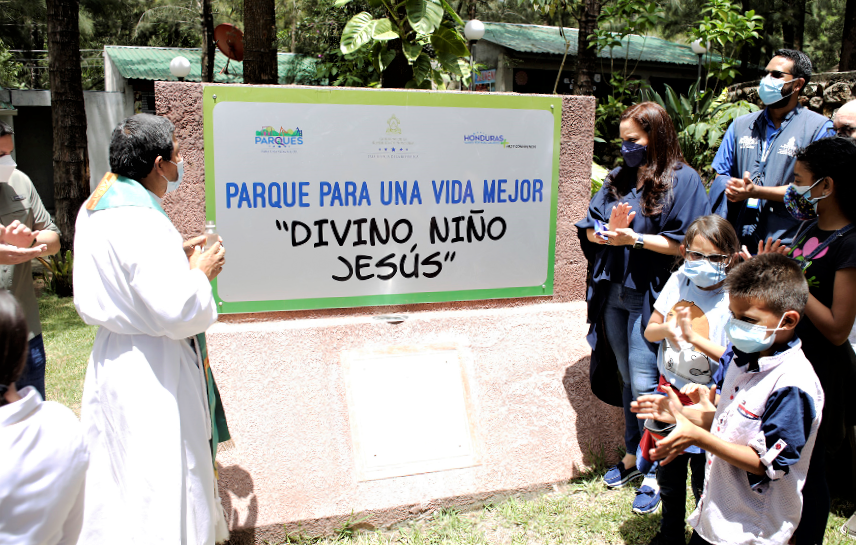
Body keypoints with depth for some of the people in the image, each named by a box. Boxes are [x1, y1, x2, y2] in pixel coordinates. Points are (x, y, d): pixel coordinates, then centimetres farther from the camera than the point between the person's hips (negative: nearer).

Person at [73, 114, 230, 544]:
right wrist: (200, 271, -8)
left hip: (112, 356, 10)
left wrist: (179, 259, 11)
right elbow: (179, 312, -26)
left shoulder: (95, 209, 6)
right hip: (152, 369, -10)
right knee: (161, 476, 3)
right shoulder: (141, 222, -24)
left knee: (119, 472, 21)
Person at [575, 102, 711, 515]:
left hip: (650, 297, -6)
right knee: (627, 379, 16)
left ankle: (656, 472, 12)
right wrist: (608, 230, -12)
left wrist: (633, 238, -18)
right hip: (613, 292, 6)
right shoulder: (618, 179, 11)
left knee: (645, 382, -4)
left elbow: (688, 244, -12)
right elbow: (588, 229, 9)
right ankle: (632, 455, 31)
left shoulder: (682, 179, -7)